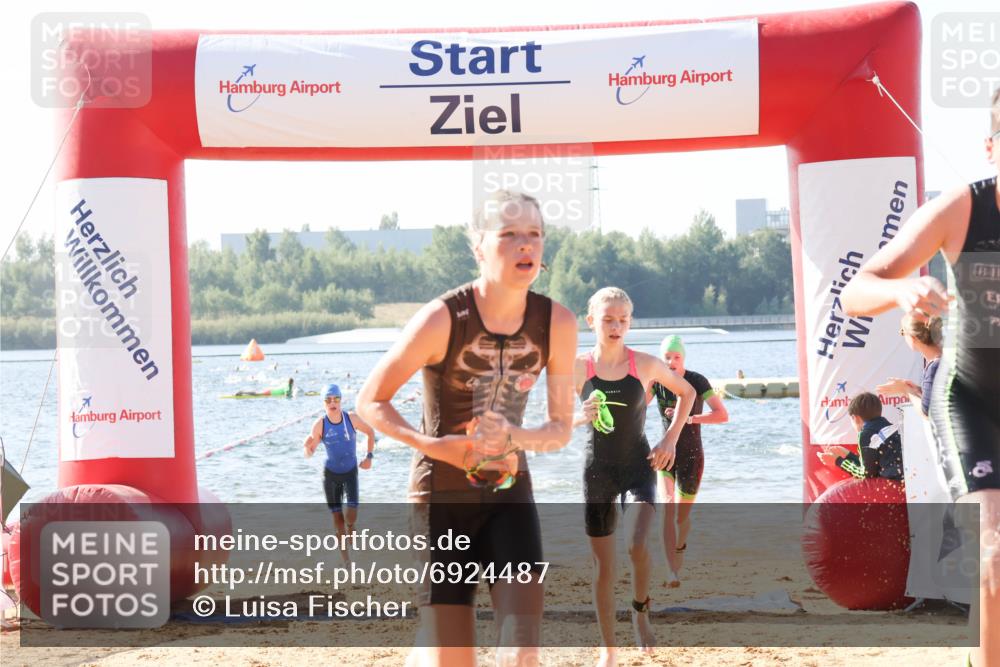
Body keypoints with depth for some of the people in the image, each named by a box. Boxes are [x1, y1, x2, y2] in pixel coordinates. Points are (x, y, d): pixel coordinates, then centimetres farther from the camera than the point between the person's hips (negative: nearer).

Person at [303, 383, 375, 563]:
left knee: (351, 514, -16)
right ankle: (345, 559, 15)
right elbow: (310, 452, -9)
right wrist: (307, 448, -32)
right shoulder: (320, 425, -15)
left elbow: (370, 432, 3)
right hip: (331, 473, 0)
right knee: (337, 517, 3)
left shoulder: (352, 418, -15)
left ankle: (350, 528, 22)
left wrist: (369, 456, -2)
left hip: (350, 472, 0)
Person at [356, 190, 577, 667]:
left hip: (510, 492, 3)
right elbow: (370, 401, -9)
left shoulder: (556, 323, -7)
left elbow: (562, 428, 1)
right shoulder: (442, 319, -18)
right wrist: (435, 446, -24)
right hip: (442, 497, -3)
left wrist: (513, 438, -20)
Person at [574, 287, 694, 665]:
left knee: (637, 545, -25)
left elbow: (686, 393, 11)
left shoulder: (645, 365, -6)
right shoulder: (579, 367, -6)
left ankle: (640, 610, 5)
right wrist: (581, 418, -23)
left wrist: (671, 439, 2)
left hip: (638, 467, -1)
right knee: (603, 567, 5)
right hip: (598, 472, 1)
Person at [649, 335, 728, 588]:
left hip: (692, 456, -1)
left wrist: (688, 418, -30)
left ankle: (680, 545, 49)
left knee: (682, 515, 10)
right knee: (667, 508, -20)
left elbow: (723, 415, -19)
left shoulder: (697, 381, -12)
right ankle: (673, 572, -27)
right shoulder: (658, 381, -2)